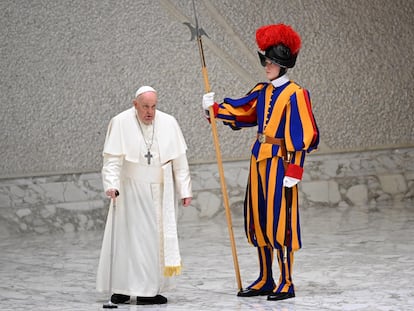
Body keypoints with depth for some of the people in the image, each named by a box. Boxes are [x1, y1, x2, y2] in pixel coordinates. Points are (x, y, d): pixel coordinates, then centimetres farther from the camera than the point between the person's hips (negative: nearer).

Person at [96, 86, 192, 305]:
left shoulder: (168, 123, 0)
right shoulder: (120, 123, -7)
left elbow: (179, 161, 4)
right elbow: (112, 159, -11)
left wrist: (185, 190, 1)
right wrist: (112, 185, -24)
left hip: (160, 191, 3)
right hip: (131, 190, -3)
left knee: (157, 239, 3)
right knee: (129, 238, -3)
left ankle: (150, 290, 8)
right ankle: (121, 289, 1)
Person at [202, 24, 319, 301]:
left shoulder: (295, 94, -11)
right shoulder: (262, 92, 12)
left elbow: (302, 136, -14)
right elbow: (239, 111, 18)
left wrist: (294, 170, -18)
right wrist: (214, 108, 2)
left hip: (280, 162, -8)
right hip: (259, 160, 8)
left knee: (280, 221, -5)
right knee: (258, 219, 11)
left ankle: (286, 283, 3)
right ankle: (265, 280, 21)